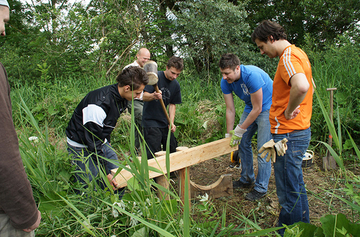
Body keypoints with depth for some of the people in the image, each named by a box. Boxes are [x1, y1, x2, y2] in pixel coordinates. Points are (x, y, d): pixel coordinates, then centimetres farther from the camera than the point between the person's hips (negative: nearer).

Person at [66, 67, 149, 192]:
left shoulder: (121, 97, -6)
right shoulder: (98, 104, -32)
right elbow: (92, 141, -28)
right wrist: (105, 173, -24)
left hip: (101, 142, 8)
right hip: (81, 146, -8)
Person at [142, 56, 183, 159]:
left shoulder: (176, 85, 5)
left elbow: (172, 104, 10)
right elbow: (145, 96, -18)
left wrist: (171, 122, -2)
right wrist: (153, 96, -41)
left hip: (165, 123, 6)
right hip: (150, 121, -6)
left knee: (172, 149, 12)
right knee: (154, 154, -9)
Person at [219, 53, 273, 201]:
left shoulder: (252, 75, -33)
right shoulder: (225, 82, -13)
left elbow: (257, 109, -26)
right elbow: (230, 110, -7)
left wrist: (241, 129, -19)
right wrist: (229, 134, -5)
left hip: (267, 107, -7)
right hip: (250, 108, 7)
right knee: (243, 143, 10)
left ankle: (261, 188, 6)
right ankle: (247, 179, 27)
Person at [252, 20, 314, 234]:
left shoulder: (288, 56, -16)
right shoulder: (298, 53, 16)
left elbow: (302, 87, -37)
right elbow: (310, 87, 28)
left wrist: (288, 111, -21)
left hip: (288, 134, -11)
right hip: (300, 130, 11)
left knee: (288, 194, 1)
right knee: (297, 187, 23)